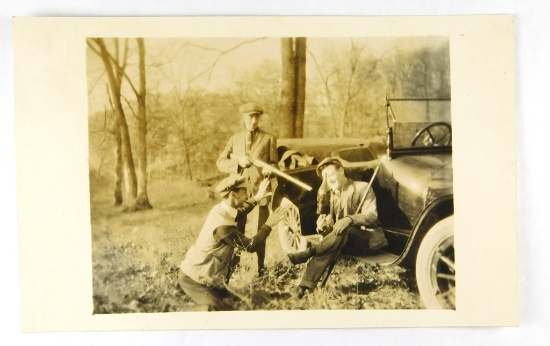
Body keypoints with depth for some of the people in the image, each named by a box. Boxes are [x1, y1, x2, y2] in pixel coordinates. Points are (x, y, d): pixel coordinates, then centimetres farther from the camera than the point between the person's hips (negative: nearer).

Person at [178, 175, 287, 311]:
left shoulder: (220, 209, -2)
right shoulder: (223, 226, -31)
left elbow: (238, 211, 23)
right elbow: (250, 246, -21)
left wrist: (257, 198, 17)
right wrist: (269, 225, -15)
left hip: (197, 271, 9)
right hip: (193, 278, -9)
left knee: (228, 300, 17)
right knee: (217, 309, -15)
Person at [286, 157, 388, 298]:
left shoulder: (362, 188, 0)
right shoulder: (330, 195, 18)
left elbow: (372, 216, -14)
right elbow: (331, 222, 9)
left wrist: (350, 219, -33)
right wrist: (323, 226, -17)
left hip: (368, 239, -4)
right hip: (346, 242, 4)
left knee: (344, 231, -36)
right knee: (330, 239, -31)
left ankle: (307, 254, -33)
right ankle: (306, 285, -42)